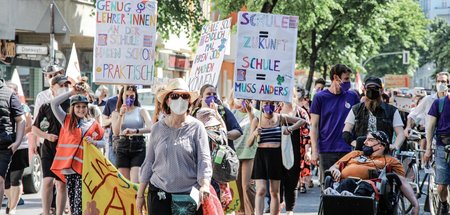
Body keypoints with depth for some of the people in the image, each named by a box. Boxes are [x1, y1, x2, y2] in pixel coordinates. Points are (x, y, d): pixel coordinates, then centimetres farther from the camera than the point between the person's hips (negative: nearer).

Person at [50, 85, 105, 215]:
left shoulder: (93, 124, 9)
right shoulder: (67, 120, 9)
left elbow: (102, 143, 12)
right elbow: (54, 104, 0)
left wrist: (94, 142, -10)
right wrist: (72, 92, -3)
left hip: (83, 166, -2)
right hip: (68, 165, 2)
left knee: (79, 199, -10)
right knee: (72, 197, 7)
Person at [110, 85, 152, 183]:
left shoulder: (141, 111, 4)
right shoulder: (116, 113, 11)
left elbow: (150, 127, -13)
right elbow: (115, 132, -4)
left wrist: (135, 131, -30)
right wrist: (121, 114, -13)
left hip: (138, 147, -2)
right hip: (122, 147, 2)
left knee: (135, 183, -13)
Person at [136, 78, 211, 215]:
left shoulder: (196, 128, -1)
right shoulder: (158, 128, 6)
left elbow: (204, 159, -8)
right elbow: (148, 162, 11)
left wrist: (205, 184, -26)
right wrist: (140, 195, 10)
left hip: (189, 194, -2)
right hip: (159, 194, 2)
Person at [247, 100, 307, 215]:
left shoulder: (280, 118, 5)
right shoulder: (257, 120, 4)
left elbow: (302, 121, 14)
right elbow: (249, 144, 4)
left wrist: (290, 129, -2)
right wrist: (254, 134, -16)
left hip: (276, 155, 1)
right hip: (261, 155, -1)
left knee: (275, 192, 5)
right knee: (261, 190, -12)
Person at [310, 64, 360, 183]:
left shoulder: (352, 96, 8)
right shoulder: (320, 97, 2)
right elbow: (314, 126, 2)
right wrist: (314, 151, -5)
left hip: (348, 150, 2)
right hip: (326, 151, -2)